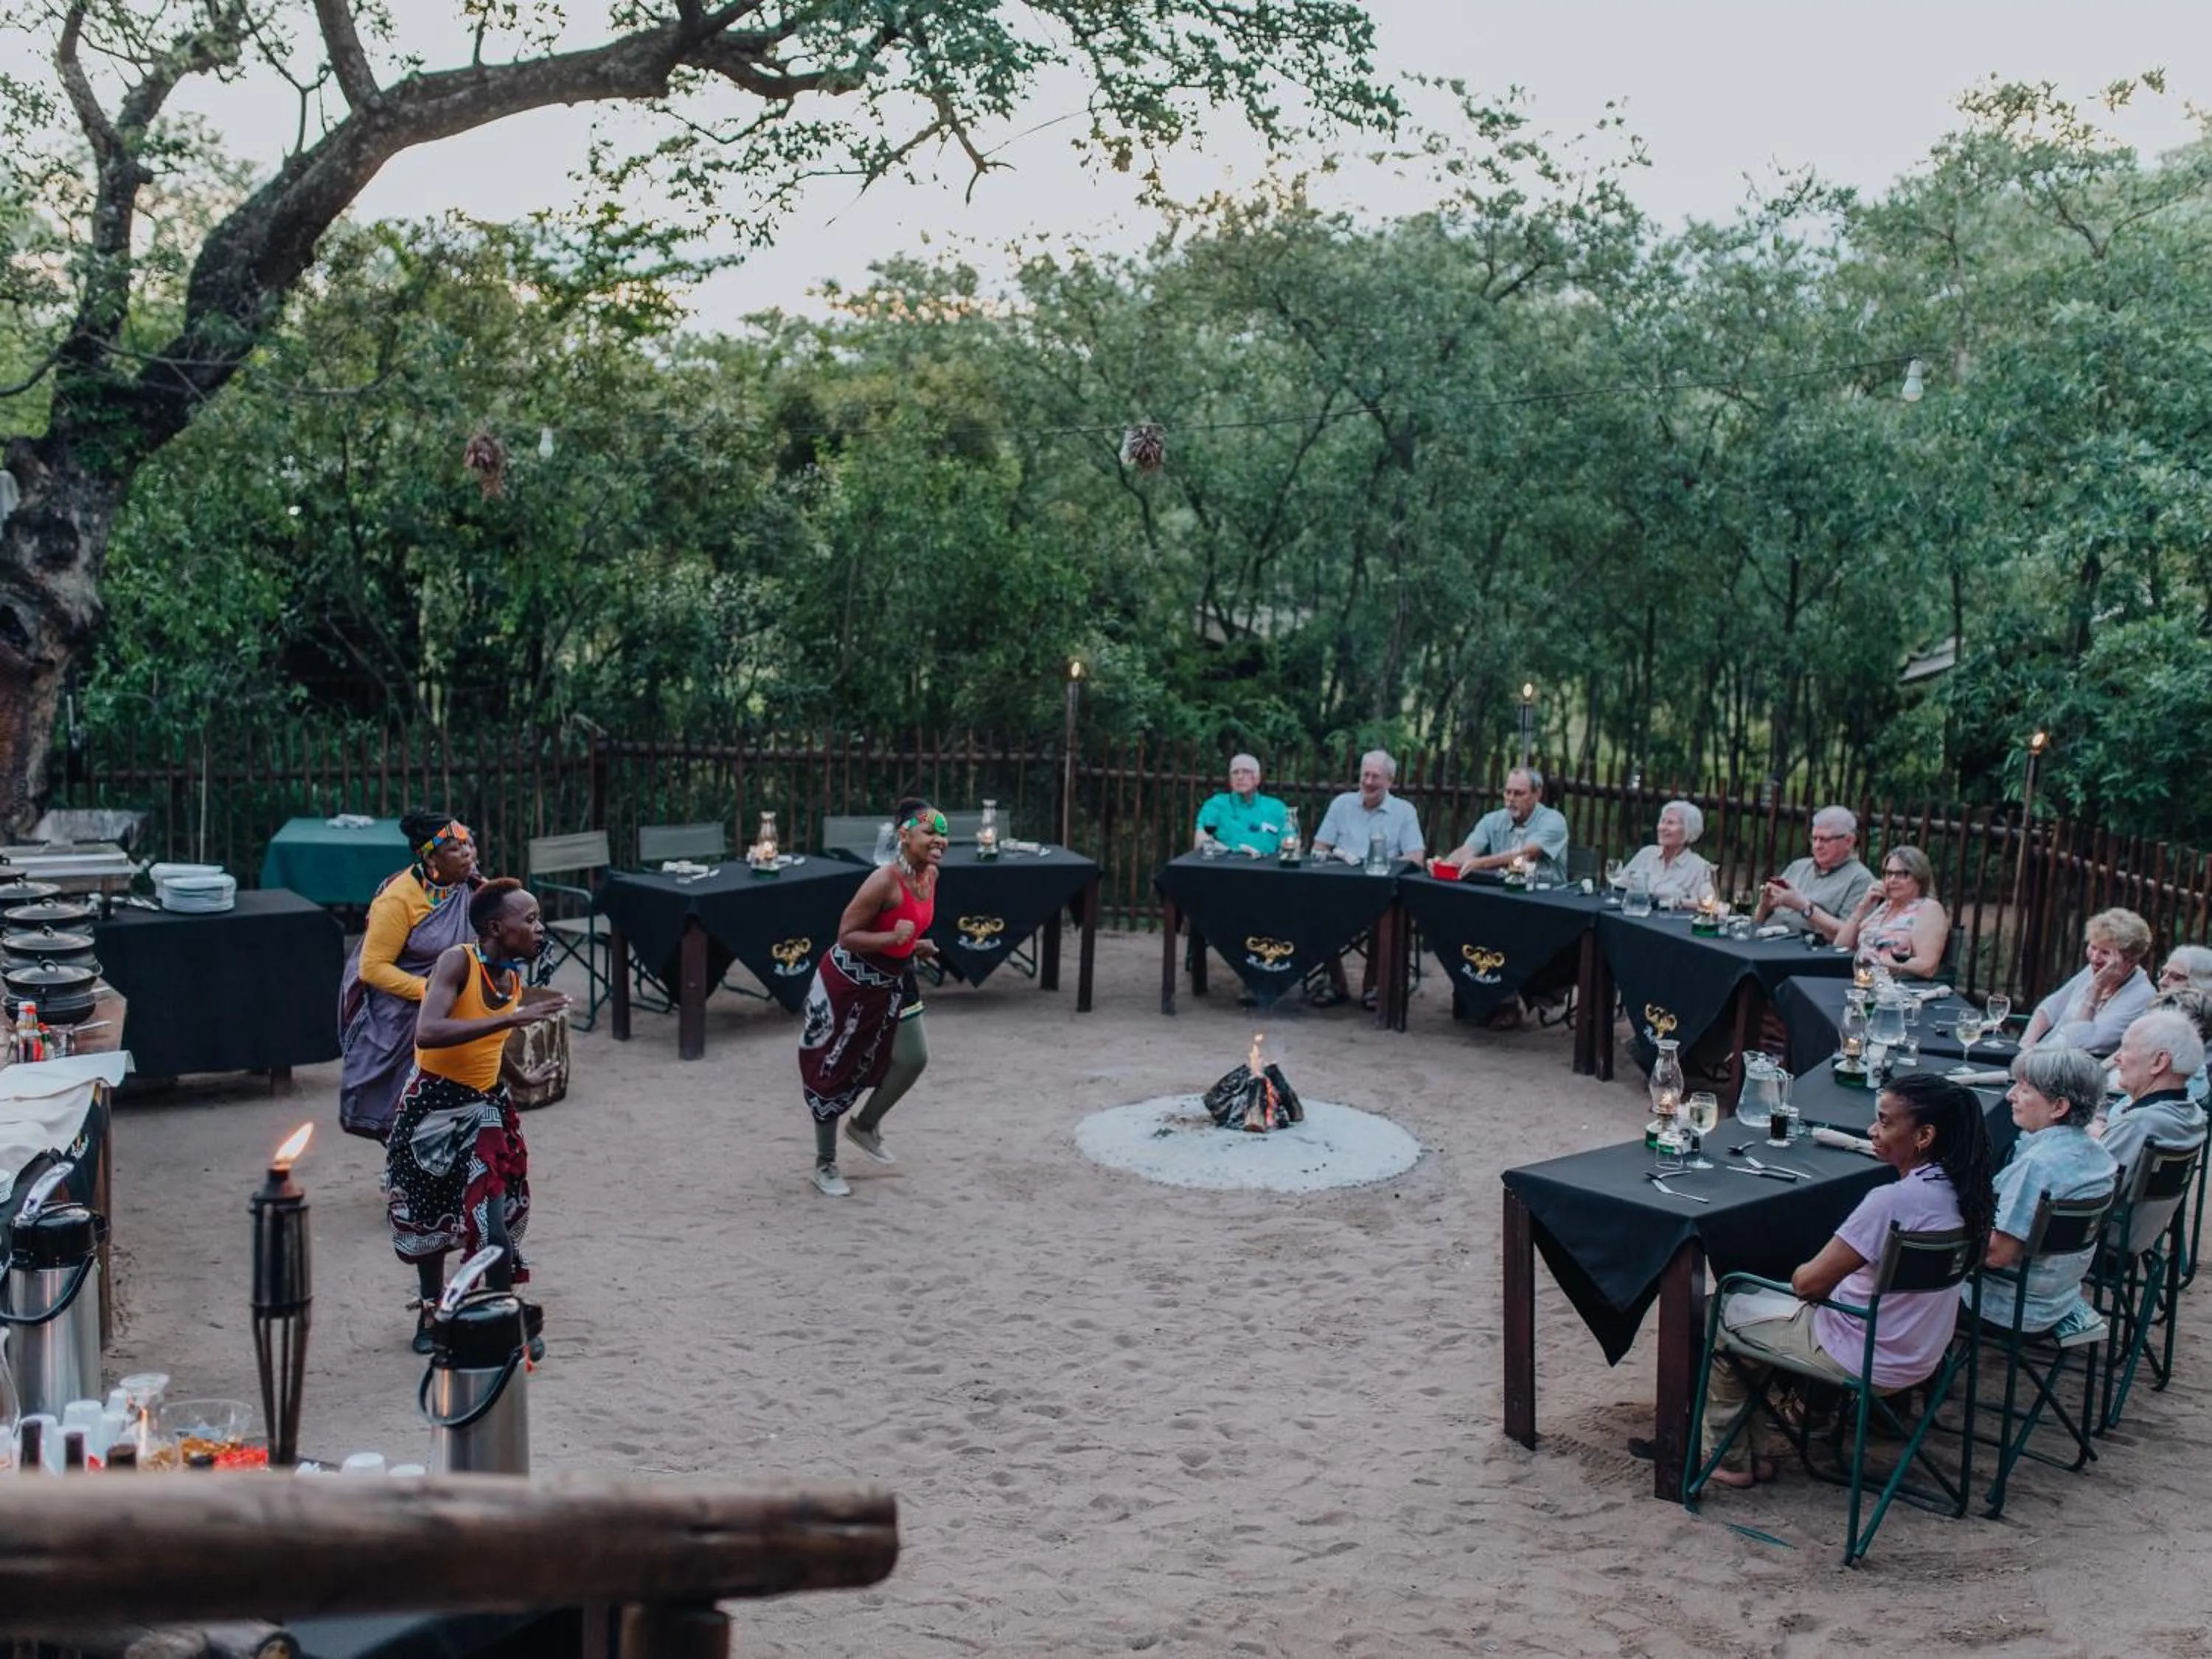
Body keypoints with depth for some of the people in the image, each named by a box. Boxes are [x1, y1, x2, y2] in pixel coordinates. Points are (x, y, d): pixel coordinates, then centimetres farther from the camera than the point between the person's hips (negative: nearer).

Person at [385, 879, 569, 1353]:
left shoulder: (515, 979, -1)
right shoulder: (458, 962, -21)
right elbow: (427, 1033, -37)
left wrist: (521, 1077, 31)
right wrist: (510, 1017, -40)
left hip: (485, 1105, 4)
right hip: (432, 1103, -4)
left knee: (494, 1224, -7)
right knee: (427, 1216, 15)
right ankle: (432, 1311, 36)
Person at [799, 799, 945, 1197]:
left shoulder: (930, 874, -3)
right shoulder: (885, 881, -28)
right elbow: (846, 935, -26)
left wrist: (916, 947, 1)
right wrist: (893, 938, -38)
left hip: (892, 982, 8)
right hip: (849, 982, -8)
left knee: (914, 1058, 5)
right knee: (834, 1071, 5)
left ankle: (865, 1126, 30)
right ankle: (824, 1166, 20)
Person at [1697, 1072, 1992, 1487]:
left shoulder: (1894, 1201, -30)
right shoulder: (1955, 1191, -3)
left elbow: (1808, 1282, -22)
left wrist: (1801, 1272, -1)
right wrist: (1825, 1273, 5)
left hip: (1867, 1360, -9)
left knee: (1717, 1313, 9)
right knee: (1759, 1296, 25)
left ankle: (1731, 1459, 19)